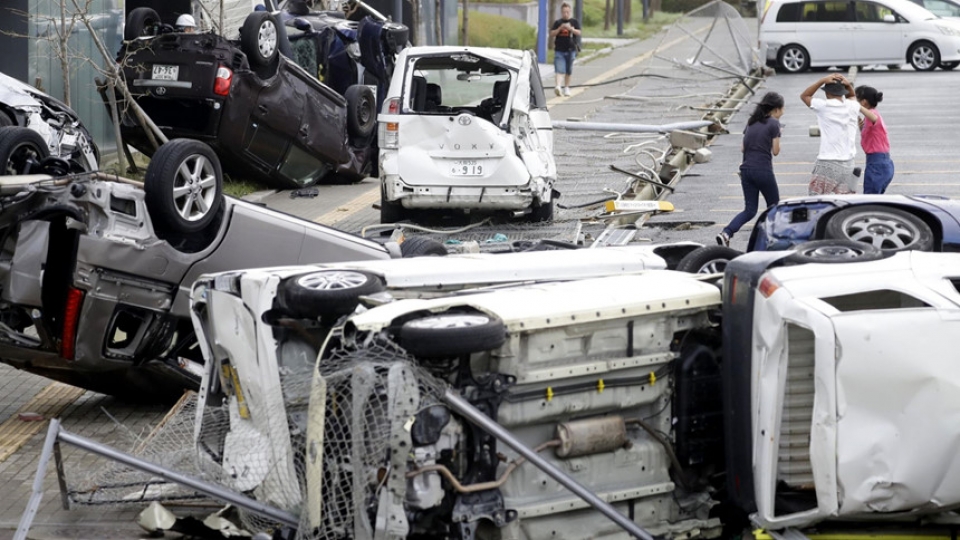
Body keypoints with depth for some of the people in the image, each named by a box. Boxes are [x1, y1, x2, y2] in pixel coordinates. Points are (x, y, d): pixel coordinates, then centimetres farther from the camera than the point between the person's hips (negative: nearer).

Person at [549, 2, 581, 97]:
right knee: (559, 70, -13)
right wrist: (560, 28, -15)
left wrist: (570, 28, -21)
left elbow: (578, 33, -5)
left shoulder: (575, 22, 6)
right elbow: (552, 34, 0)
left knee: (568, 71, 10)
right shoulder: (557, 22, 6)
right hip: (559, 50, -1)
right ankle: (558, 86, -26)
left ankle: (566, 87, 22)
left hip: (570, 50, 1)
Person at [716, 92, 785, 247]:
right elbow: (776, 151, -5)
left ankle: (726, 233, -13)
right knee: (773, 206, 15)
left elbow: (744, 147, 12)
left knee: (750, 210, 8)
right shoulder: (773, 124, -7)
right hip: (763, 170, -6)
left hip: (746, 169, 6)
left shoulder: (751, 122, 12)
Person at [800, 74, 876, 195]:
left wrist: (822, 81, 2)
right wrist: (848, 85, 10)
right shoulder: (852, 106, 6)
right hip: (847, 165, 5)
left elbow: (804, 96, 11)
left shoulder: (823, 106, -7)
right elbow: (852, 96, 31)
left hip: (827, 163, -5)